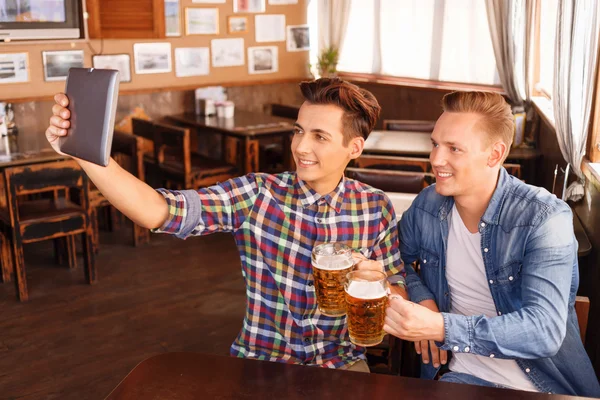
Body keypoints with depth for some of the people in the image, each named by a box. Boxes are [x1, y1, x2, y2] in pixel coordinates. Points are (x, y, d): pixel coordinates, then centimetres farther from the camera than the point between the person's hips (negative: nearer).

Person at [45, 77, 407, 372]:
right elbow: (157, 211, -22)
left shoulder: (377, 208, -5)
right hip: (261, 362, 0)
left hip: (342, 366, 1)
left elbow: (398, 295, 4)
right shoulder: (256, 195, -12)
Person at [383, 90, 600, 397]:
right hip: (464, 374, 1)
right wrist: (421, 297, -6)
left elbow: (545, 331, -24)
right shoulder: (427, 205, -2)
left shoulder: (546, 219, -16)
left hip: (545, 385, -1)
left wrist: (440, 328, -35)